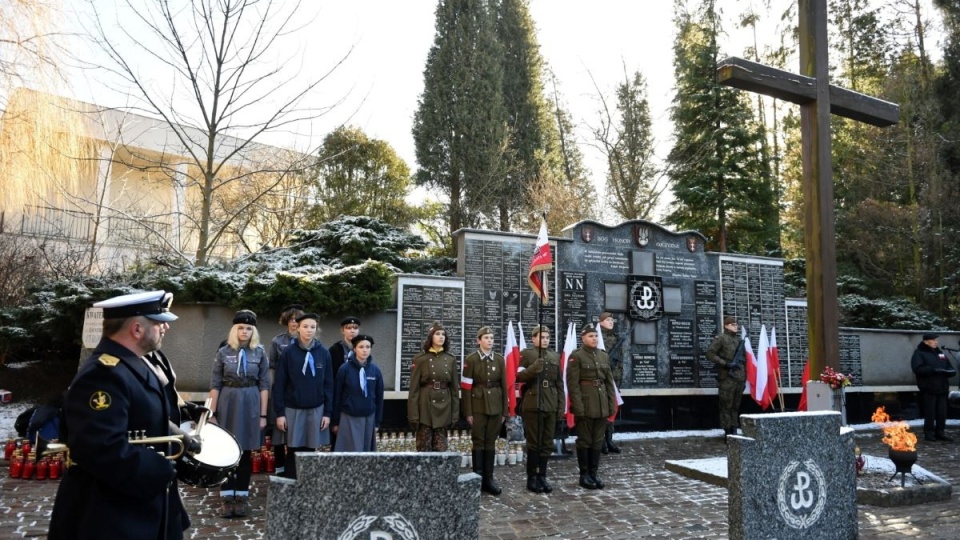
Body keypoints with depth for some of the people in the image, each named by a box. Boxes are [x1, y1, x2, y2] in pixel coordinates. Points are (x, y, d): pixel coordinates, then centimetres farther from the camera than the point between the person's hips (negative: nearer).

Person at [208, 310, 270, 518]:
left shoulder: (260, 353, 1)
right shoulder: (224, 352, 1)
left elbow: (264, 385, 2)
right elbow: (215, 384, 1)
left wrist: (263, 414, -2)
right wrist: (212, 412, -3)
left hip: (250, 404, 0)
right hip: (227, 402, 0)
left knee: (245, 452, 7)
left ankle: (242, 496, 15)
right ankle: (227, 497, 12)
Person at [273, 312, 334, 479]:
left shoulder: (323, 353, 0)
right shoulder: (288, 353, -4)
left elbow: (328, 384, 3)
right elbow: (280, 385, -3)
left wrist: (327, 412, 0)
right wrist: (279, 413, -6)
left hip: (316, 410, 1)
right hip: (293, 409, -1)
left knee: (310, 451, 7)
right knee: (293, 452, 5)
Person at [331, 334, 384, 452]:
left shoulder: (375, 370, 0)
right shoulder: (345, 369, -8)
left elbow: (379, 397, 6)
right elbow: (337, 396, -3)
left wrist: (378, 422, 6)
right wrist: (335, 421, -1)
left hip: (369, 418, 3)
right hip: (348, 418, -3)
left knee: (366, 452, 9)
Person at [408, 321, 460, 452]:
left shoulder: (450, 360, 6)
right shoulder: (420, 359, -3)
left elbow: (454, 388, 8)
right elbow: (414, 389, -5)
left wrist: (455, 414, 5)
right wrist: (413, 415, -10)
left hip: (443, 408, 3)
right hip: (425, 408, -3)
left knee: (441, 449, 6)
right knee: (424, 448, 3)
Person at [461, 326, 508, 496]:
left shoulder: (500, 360, 5)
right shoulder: (471, 360, -4)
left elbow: (504, 386, 7)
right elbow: (466, 387, -5)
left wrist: (505, 410, 5)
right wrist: (468, 412, -9)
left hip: (495, 407, 3)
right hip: (478, 407, -3)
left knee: (491, 442, 8)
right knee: (478, 442, 2)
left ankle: (489, 479, 15)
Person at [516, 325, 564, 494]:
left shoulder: (555, 357, 14)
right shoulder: (526, 354, 1)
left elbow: (560, 384, 14)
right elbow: (519, 377, -8)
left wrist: (561, 406, 8)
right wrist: (534, 368, -22)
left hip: (550, 406, 5)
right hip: (532, 405, -4)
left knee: (547, 443, 7)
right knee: (534, 443, -1)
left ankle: (542, 476, 17)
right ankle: (532, 478, 9)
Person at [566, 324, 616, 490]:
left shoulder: (604, 356, 11)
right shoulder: (576, 356, -7)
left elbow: (609, 382, 13)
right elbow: (573, 384, -11)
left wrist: (612, 404, 8)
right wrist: (578, 407, -16)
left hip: (602, 406, 6)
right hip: (585, 405, -6)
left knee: (597, 441, 10)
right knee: (584, 441, 2)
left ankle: (593, 473, 20)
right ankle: (584, 475, 13)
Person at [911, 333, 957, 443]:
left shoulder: (940, 353, 18)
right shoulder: (919, 353, -2)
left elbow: (951, 369, 17)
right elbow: (918, 369, -16)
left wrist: (950, 371, -7)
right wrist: (934, 370, -24)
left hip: (942, 388, 6)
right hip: (929, 388, -6)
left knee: (942, 412, 7)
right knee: (930, 413, -2)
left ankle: (940, 433, 18)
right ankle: (929, 434, 8)